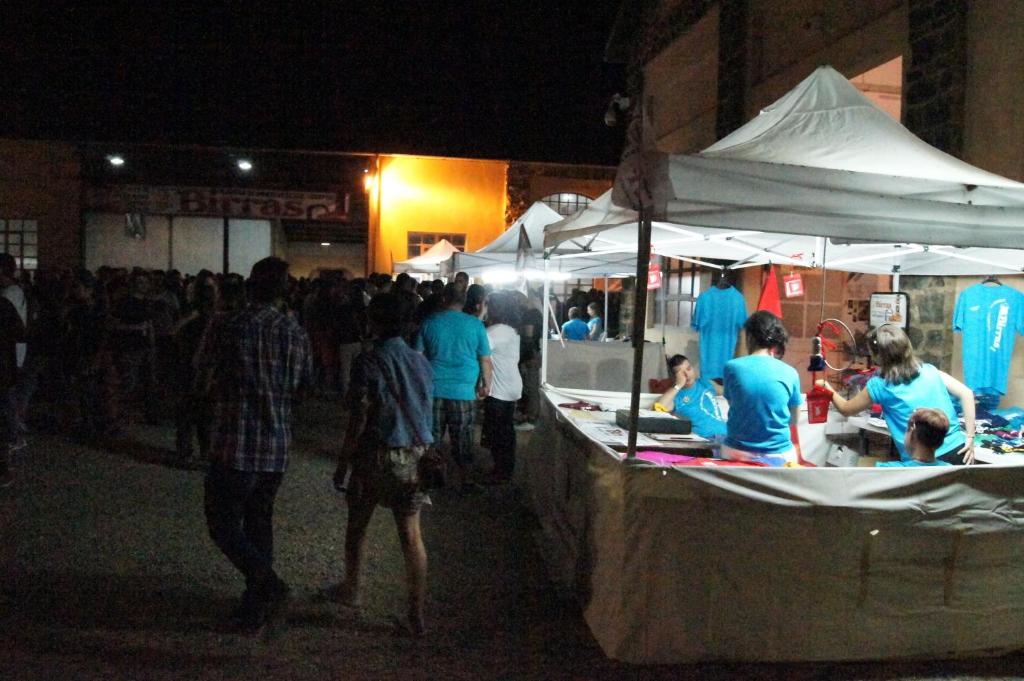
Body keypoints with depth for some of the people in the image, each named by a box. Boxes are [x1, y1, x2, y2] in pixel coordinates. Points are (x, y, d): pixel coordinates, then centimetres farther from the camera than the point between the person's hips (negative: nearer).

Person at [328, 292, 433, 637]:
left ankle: (350, 589, 40)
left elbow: (358, 422, -14)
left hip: (378, 455, -4)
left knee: (357, 525, 19)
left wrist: (342, 464, -5)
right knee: (411, 534, 7)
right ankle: (416, 616, 10)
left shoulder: (369, 362, -13)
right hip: (416, 455, 4)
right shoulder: (421, 362, 4)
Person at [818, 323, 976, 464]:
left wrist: (828, 388, 33)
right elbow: (966, 393, 3)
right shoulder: (929, 370, 8)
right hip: (957, 450, 4)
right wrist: (970, 437, 5)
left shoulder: (880, 385, -1)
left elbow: (846, 409, 14)